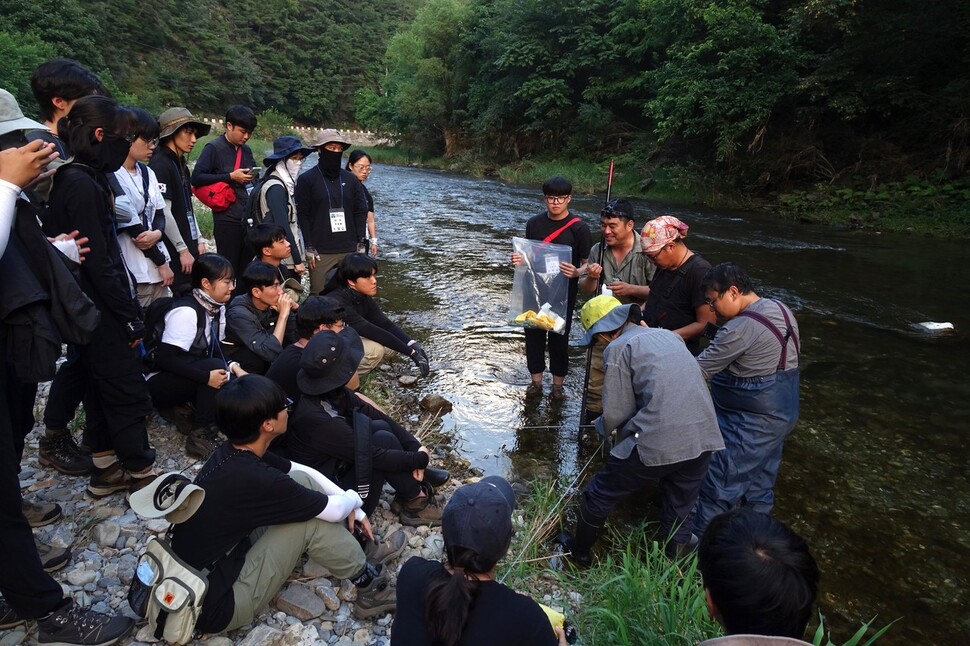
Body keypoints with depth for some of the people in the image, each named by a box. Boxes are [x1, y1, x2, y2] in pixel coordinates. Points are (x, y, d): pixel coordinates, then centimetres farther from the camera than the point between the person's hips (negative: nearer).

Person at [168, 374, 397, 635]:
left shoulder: (234, 453, -4)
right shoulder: (255, 479, -30)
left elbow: (303, 470, 10)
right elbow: (334, 511, -17)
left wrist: (352, 507, 8)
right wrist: (355, 499, 5)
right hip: (212, 606, -8)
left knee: (302, 482, 0)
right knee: (310, 521, -14)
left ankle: (355, 552, 13)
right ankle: (369, 584, 7)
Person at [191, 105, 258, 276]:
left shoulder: (246, 150, 16)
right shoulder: (214, 148, -4)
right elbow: (196, 178, -12)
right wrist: (231, 176, -16)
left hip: (249, 218, 6)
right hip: (227, 219, -6)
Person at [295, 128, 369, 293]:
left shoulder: (351, 179, 12)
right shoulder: (306, 179, 3)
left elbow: (361, 212, 11)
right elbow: (302, 215, -2)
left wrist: (361, 243, 4)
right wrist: (309, 247, -8)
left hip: (349, 250, 3)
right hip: (320, 252, -3)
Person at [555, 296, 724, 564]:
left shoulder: (618, 348, -3)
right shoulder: (669, 335, 17)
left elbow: (617, 413, -3)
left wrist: (602, 426, 20)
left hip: (657, 441, -6)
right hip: (704, 438, 6)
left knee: (601, 493, 17)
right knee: (680, 507, 25)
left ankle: (579, 550, 36)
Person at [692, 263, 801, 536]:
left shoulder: (740, 328, -25)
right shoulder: (781, 309, 4)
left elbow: (699, 369, -21)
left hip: (750, 424, -10)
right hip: (781, 414, 10)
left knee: (718, 485, 2)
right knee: (759, 485, 21)